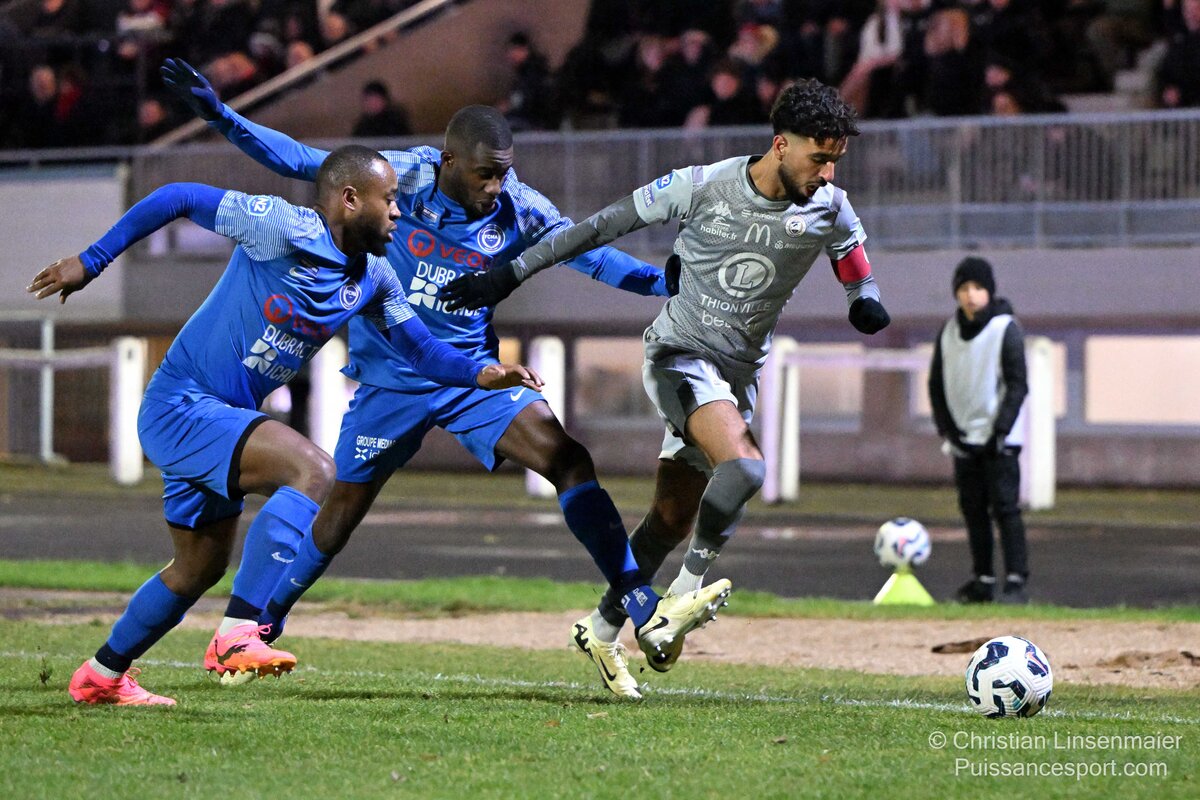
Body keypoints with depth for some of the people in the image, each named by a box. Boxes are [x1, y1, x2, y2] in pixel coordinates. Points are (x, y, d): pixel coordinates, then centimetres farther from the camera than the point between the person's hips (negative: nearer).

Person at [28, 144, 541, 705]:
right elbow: (179, 199, -13)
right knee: (312, 473, -28)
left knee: (200, 568, 21)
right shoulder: (283, 228, -19)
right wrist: (91, 262, -12)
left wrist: (482, 375, -10)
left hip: (223, 417, 10)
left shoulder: (373, 280, 5)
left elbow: (419, 348, 10)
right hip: (179, 407, -10)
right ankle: (236, 637, -32)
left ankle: (100, 676, 40)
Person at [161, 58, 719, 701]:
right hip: (389, 377, -2)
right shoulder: (399, 179, -14)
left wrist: (664, 282, -18)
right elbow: (298, 161, -10)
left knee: (568, 459, -17)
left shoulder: (517, 211, -8)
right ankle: (261, 626, 27)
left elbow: (586, 254, -5)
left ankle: (637, 606, -19)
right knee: (343, 510, 7)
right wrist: (219, 114, -17)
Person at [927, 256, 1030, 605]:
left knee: (1004, 507, -11)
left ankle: (1016, 580, -13)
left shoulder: (1005, 328, -7)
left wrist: (1001, 430, -15)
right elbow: (937, 384, 12)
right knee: (973, 509, 7)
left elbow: (1017, 385, -9)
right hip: (964, 438, 5)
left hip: (999, 439, -5)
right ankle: (983, 580, 13)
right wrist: (947, 430, 1)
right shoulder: (949, 331, 8)